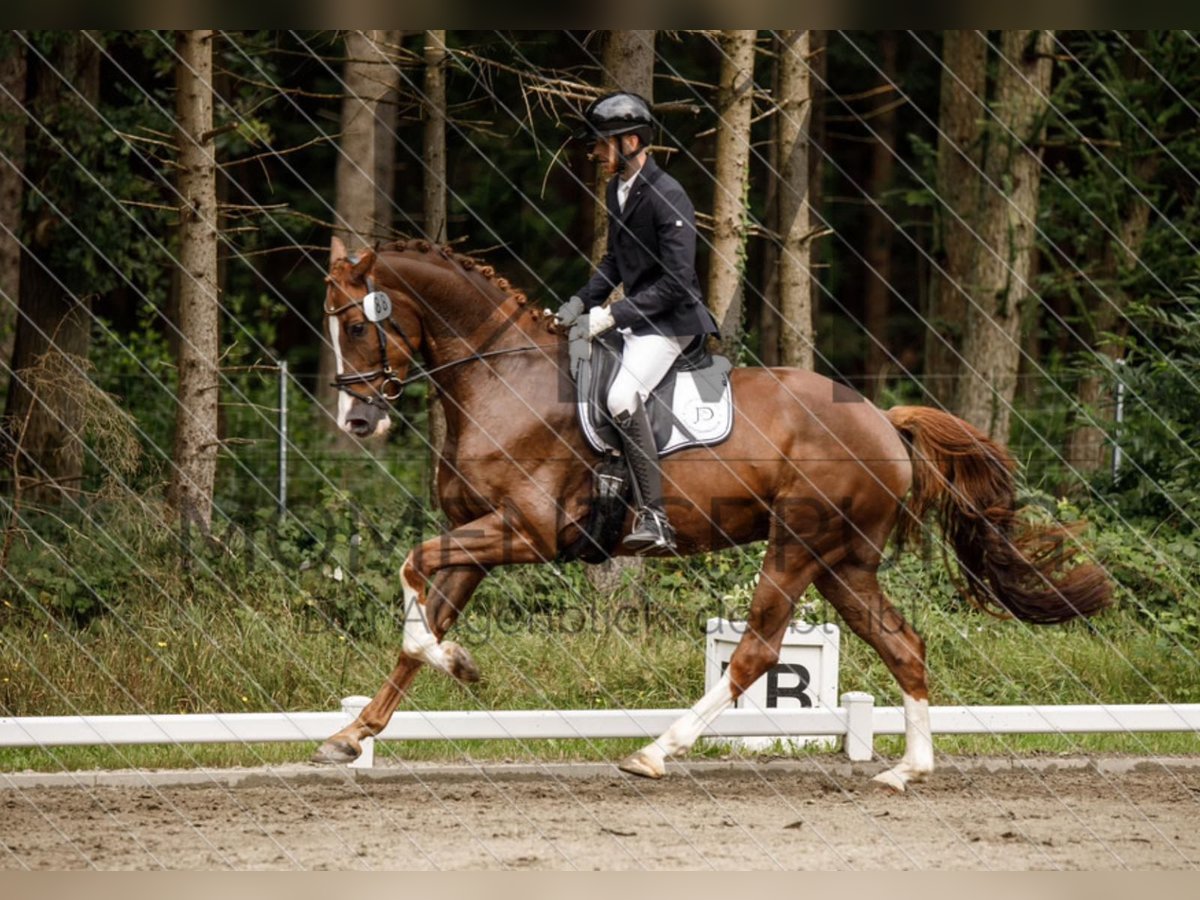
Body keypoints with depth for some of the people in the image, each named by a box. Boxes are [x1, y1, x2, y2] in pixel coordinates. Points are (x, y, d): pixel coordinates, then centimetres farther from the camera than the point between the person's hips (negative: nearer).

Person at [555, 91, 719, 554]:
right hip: (631, 319, 10)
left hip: (669, 321, -10)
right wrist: (581, 303, 8)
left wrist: (614, 315, -24)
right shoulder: (617, 190, 10)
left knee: (622, 397, -29)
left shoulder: (668, 198, -19)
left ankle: (654, 518, -28)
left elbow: (675, 282, -22)